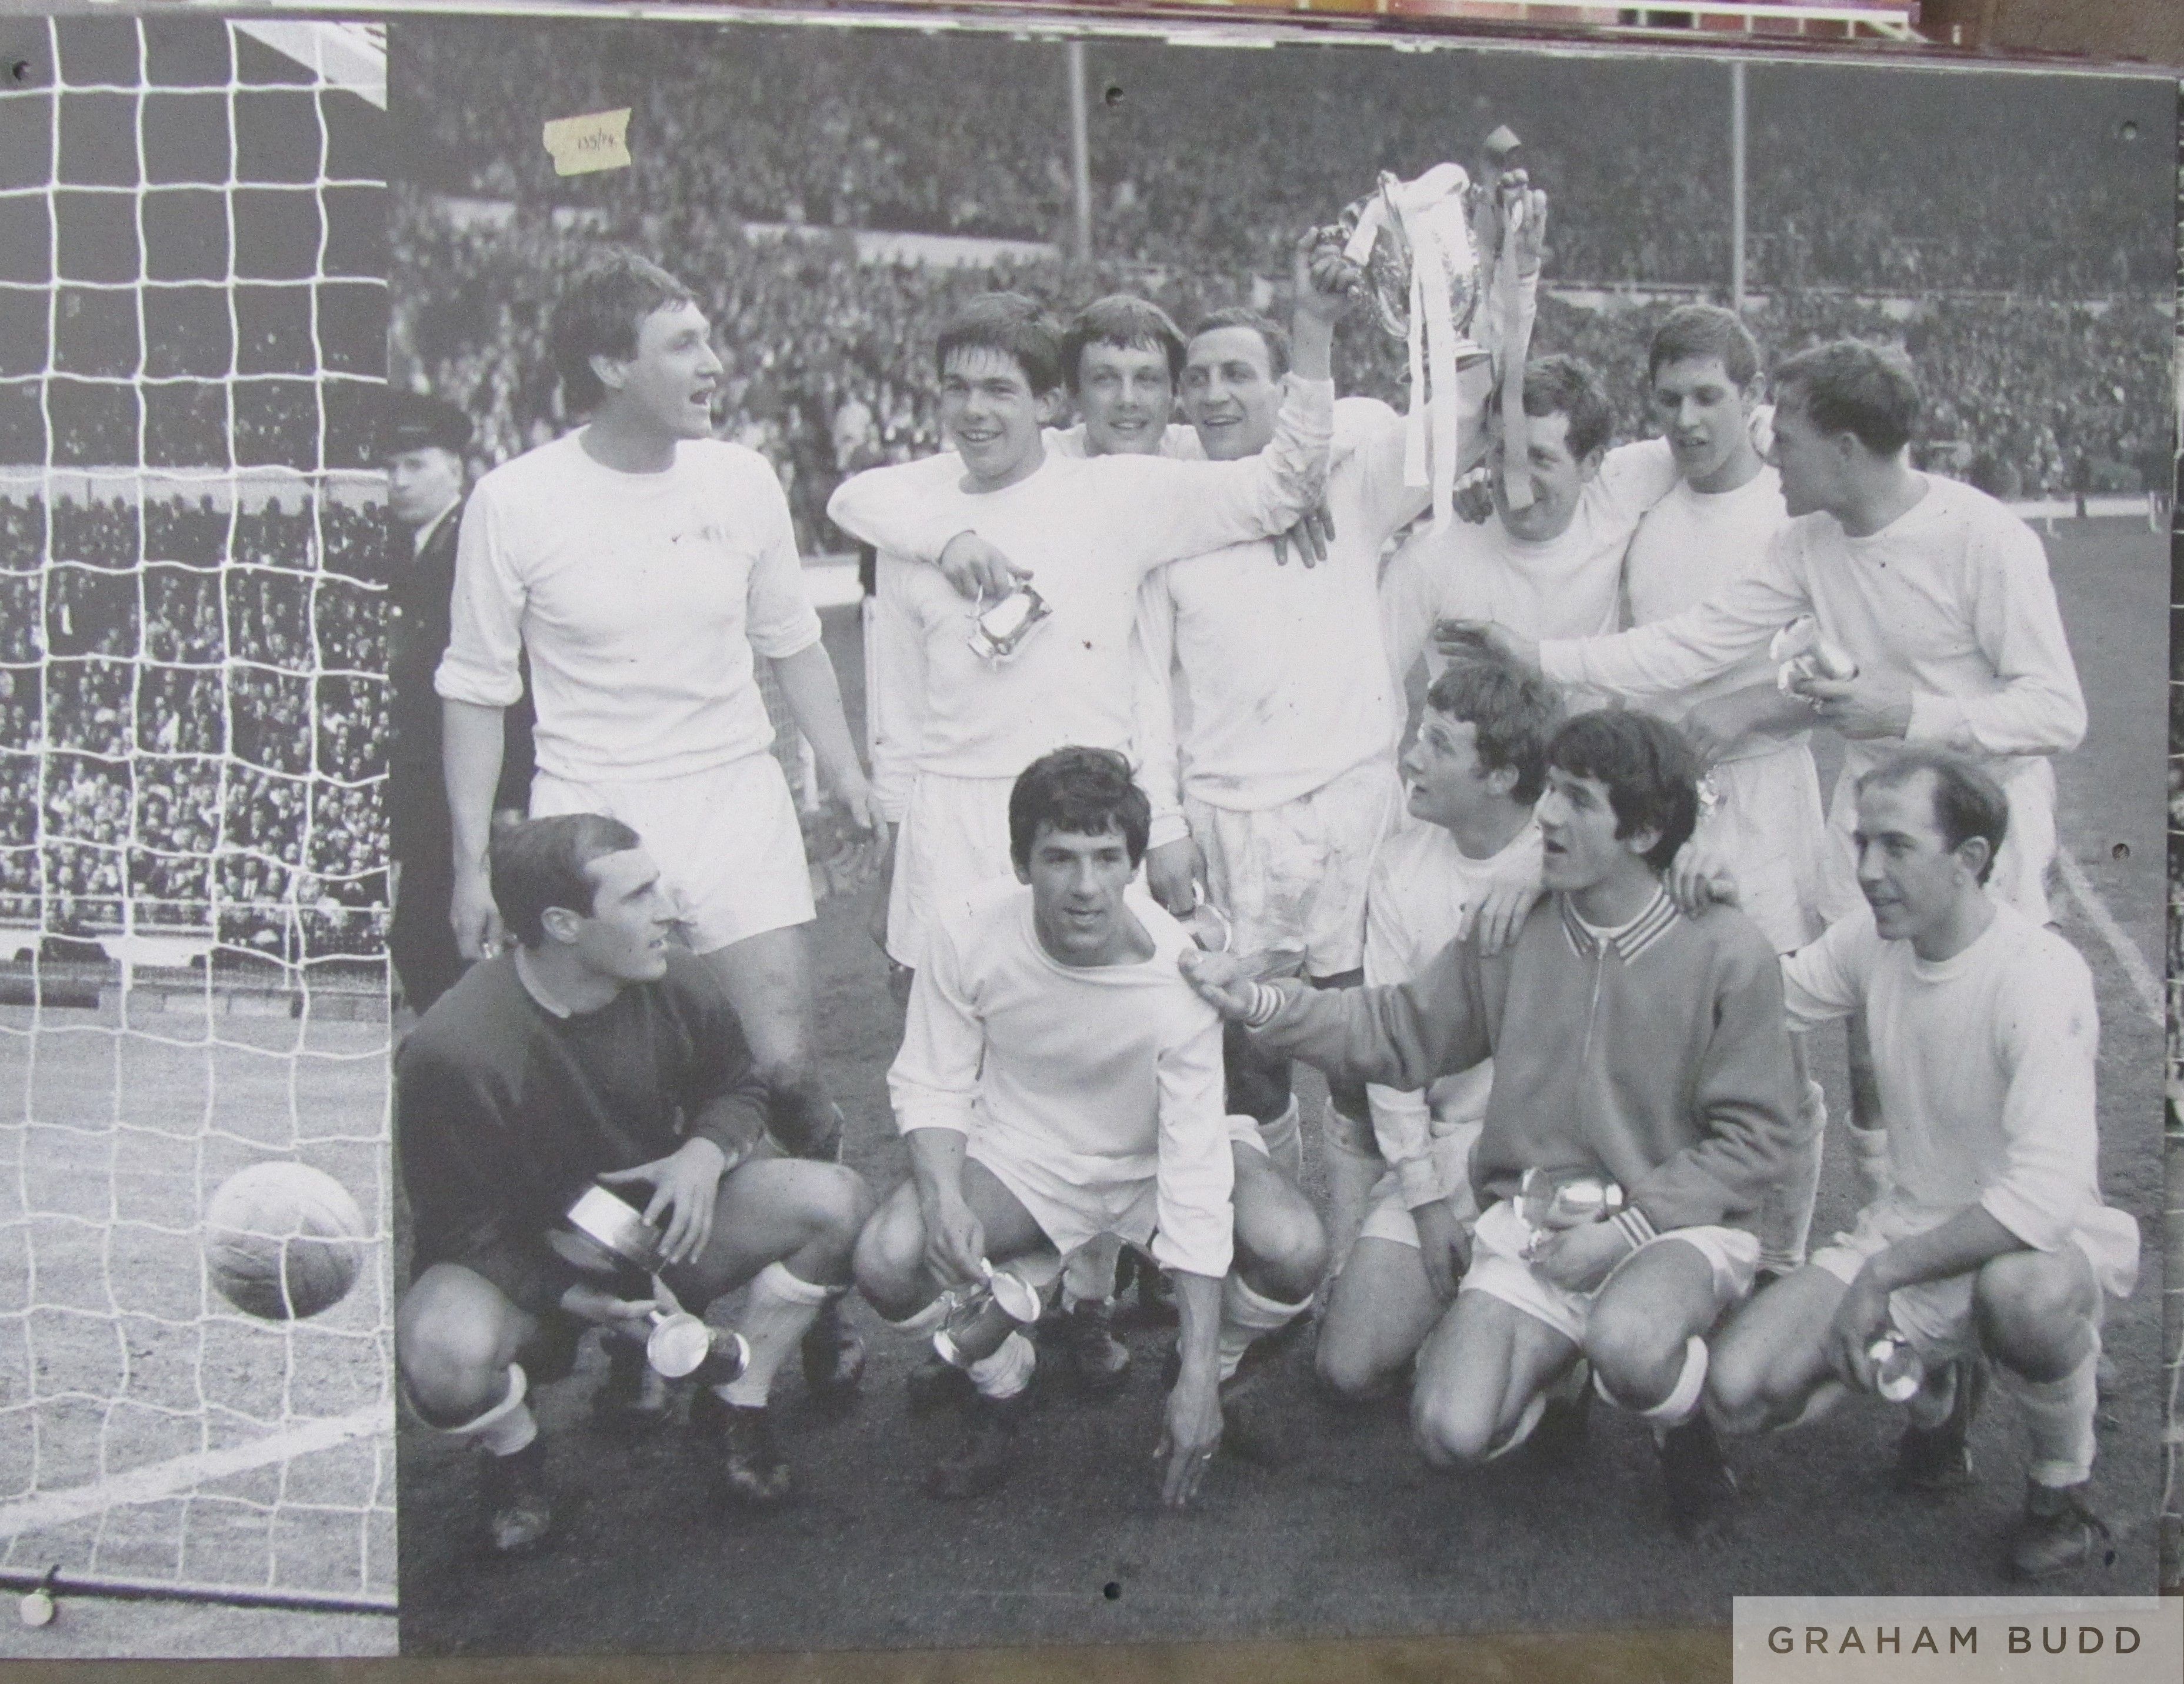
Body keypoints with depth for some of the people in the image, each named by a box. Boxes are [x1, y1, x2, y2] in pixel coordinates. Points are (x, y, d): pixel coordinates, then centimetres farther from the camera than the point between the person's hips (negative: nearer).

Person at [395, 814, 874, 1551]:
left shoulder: (679, 985, -13)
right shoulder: (451, 1053, -28)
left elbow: (737, 1088, 7)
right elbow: (465, 1229, -18)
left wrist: (706, 1151, -16)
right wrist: (573, 1297, -31)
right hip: (522, 1266, -4)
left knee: (836, 1201, -18)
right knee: (447, 1355, -39)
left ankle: (734, 1408, 4)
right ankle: (514, 1455, 1)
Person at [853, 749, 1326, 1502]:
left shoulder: (1178, 973, -27)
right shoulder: (970, 937, -23)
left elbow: (1195, 1176, -27)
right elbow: (930, 1085, -8)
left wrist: (1198, 1377, -28)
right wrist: (943, 1198, -30)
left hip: (1154, 1163, -1)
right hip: (1022, 1157, 1)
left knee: (1294, 1250, -29)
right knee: (889, 1259, -28)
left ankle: (1216, 1369, 9)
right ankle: (1001, 1384, 7)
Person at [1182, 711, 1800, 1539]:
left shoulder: (1727, 953, -9)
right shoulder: (1518, 929, 1)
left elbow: (1752, 1138, -7)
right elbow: (1401, 1030, 8)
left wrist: (1625, 1229, -16)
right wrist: (1259, 1003, -5)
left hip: (1677, 1224, -3)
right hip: (1533, 1222, 3)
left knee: (1627, 1344, -38)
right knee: (1452, 1431, -17)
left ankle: (1683, 1422, 0)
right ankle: (1557, 1360, 18)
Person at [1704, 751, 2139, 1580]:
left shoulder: (2041, 975, -24)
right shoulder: (1872, 939, -3)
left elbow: (2045, 1197, -32)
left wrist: (1884, 1273, -29)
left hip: (2034, 1240, -6)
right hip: (1908, 1226, 6)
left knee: (2019, 1293, -43)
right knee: (1738, 1390, -14)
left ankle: (2065, 1485, -7)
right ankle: (1939, 1383, 18)